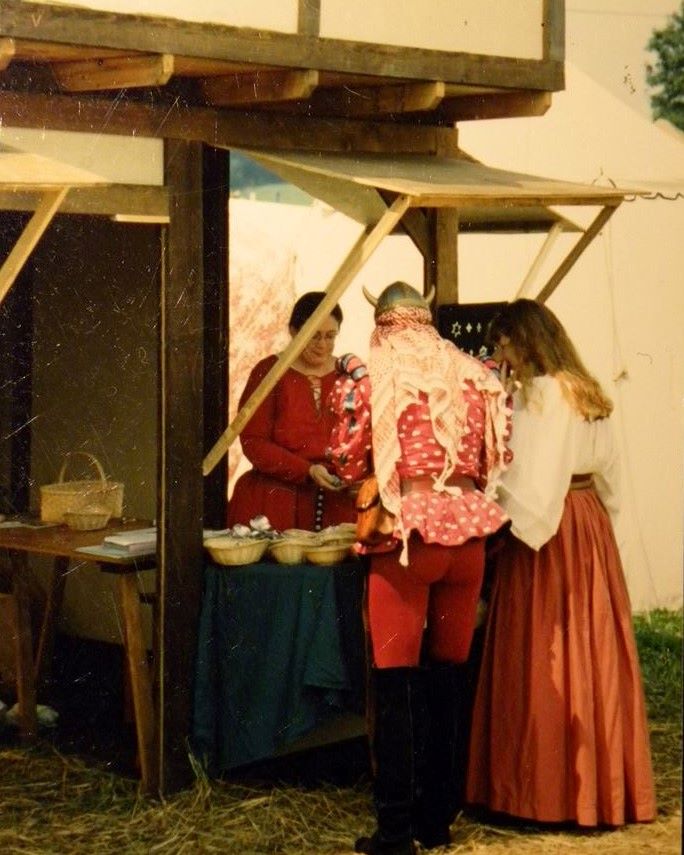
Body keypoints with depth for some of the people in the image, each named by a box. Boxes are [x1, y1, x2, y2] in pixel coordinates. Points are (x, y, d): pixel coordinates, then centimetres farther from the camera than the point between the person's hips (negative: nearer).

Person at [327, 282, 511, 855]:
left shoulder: (368, 376, -1)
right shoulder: (474, 374, 9)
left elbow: (348, 465, 1)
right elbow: (497, 461, 14)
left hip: (407, 532, -4)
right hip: (469, 534, 4)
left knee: (395, 681, 1)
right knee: (447, 676, 12)